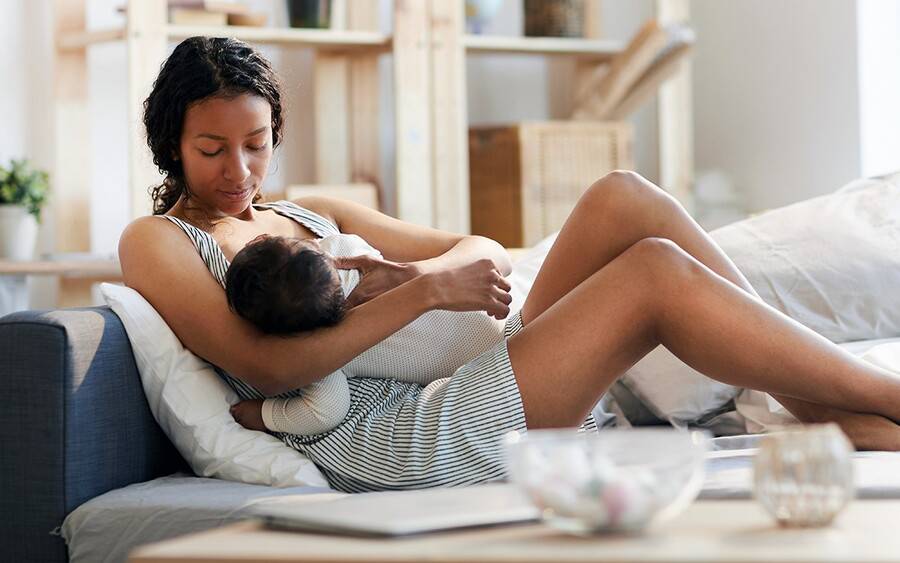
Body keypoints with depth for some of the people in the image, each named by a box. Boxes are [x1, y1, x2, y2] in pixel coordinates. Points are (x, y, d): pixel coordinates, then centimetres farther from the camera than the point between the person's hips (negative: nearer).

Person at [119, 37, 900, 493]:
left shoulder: (311, 215, 25)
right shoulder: (157, 241, 5)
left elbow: (483, 253, 19)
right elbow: (265, 367, -12)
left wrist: (404, 273, -5)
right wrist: (425, 292, -15)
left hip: (461, 402, 7)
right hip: (382, 448, -7)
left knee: (623, 200, -9)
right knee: (655, 274, -18)